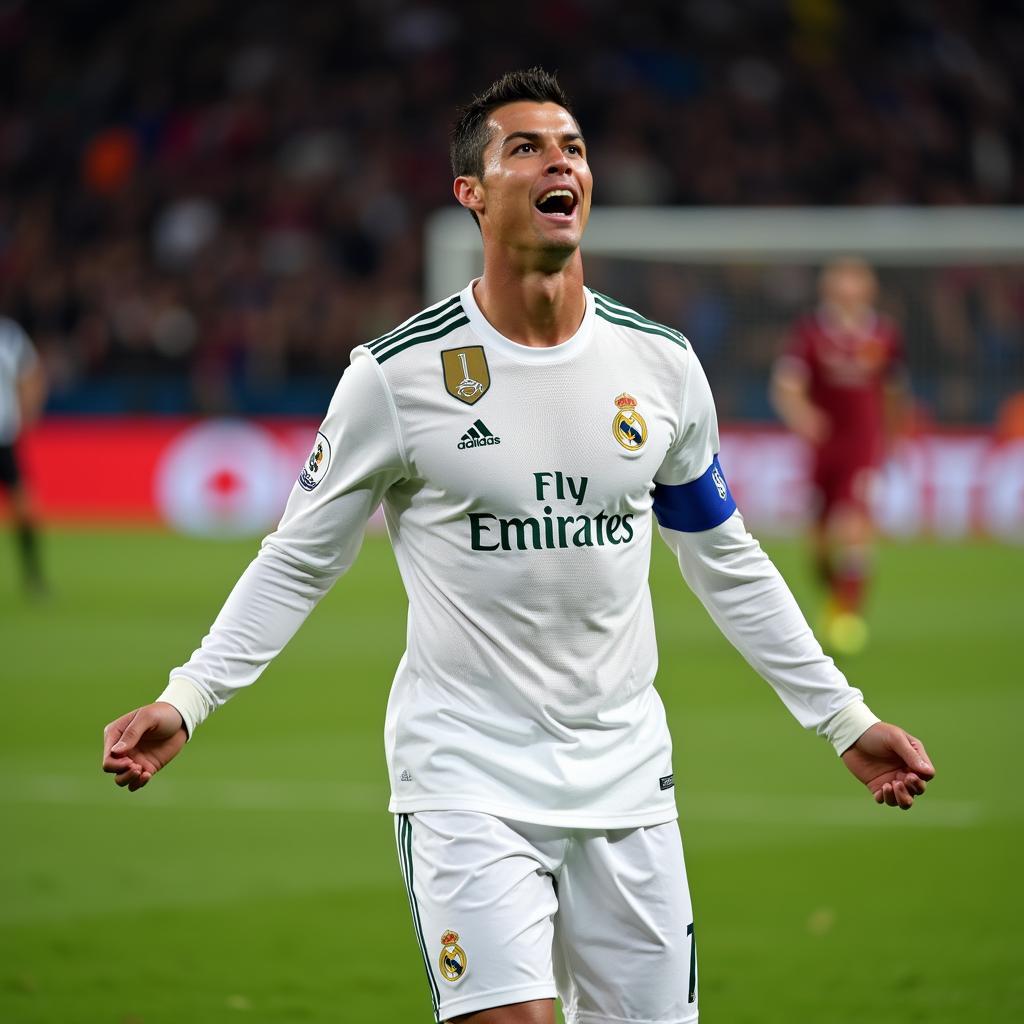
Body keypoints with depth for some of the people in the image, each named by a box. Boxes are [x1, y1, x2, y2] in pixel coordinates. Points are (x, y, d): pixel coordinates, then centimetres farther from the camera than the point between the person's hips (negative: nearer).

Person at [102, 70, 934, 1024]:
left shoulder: (661, 364, 4)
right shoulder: (397, 373, -7)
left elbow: (727, 564, 16)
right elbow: (298, 562, 2)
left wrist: (845, 719, 16)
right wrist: (184, 700, -9)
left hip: (624, 777, 4)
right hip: (466, 781, -4)